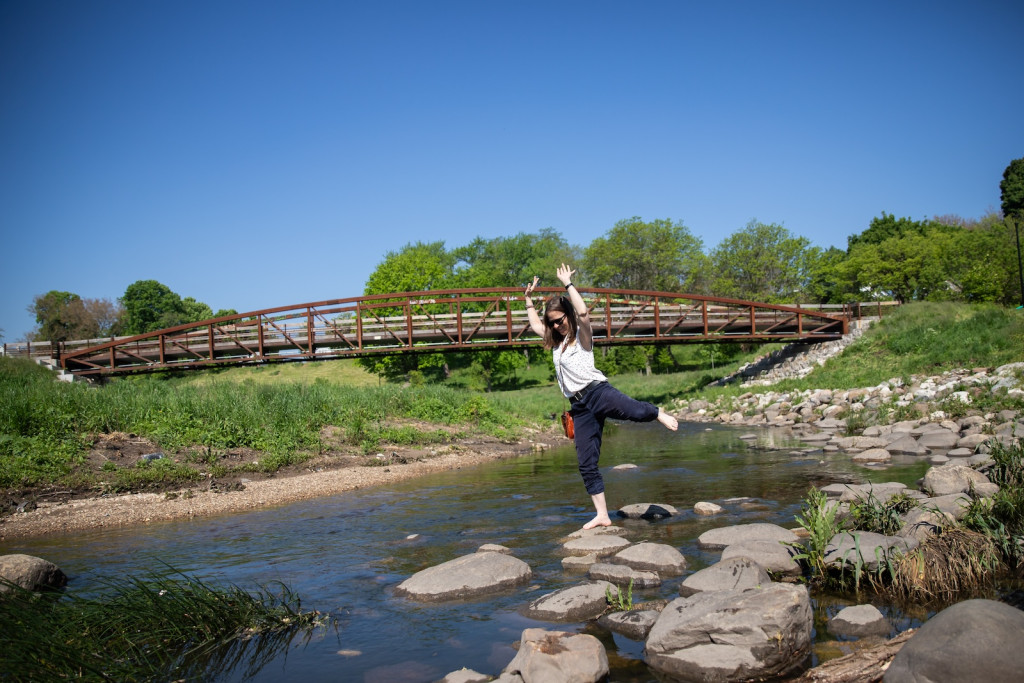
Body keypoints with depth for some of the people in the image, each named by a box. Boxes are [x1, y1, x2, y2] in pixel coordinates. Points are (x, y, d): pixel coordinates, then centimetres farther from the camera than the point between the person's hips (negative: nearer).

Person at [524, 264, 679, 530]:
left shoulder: (581, 336, 5)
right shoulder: (556, 341, 23)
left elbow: (583, 313, -17)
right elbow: (535, 324, 38)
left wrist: (568, 284, -11)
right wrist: (528, 298, 34)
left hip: (597, 391, -5)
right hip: (580, 406, 5)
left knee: (635, 411, -35)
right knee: (586, 464, -2)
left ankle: (659, 413, -4)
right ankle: (602, 516, 2)